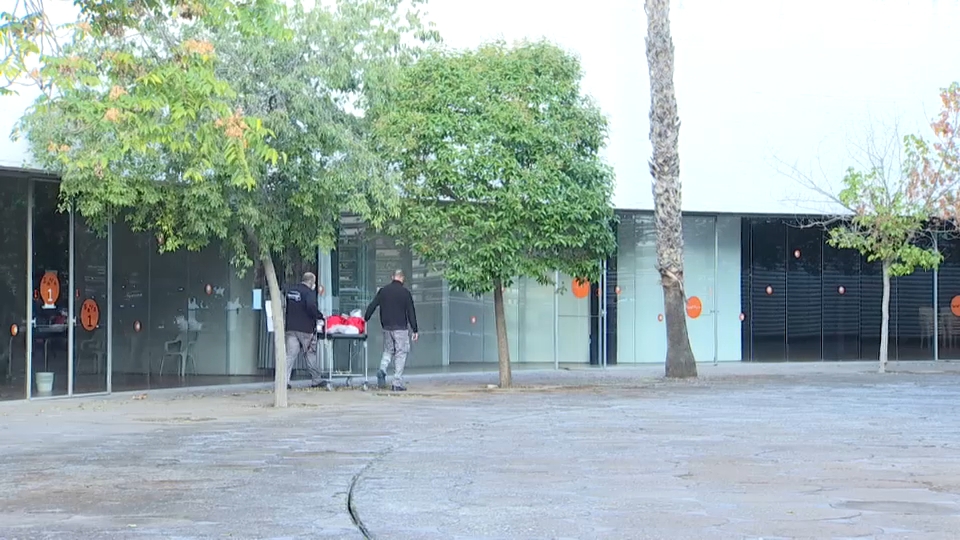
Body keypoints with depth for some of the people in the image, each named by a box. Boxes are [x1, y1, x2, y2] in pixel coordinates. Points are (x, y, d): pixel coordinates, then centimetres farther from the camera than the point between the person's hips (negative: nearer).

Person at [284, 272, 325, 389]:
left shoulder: (290, 291, 14)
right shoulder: (309, 292, -10)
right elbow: (311, 307, -25)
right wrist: (320, 316, -11)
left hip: (291, 327, 5)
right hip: (305, 329, -5)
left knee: (290, 354, 0)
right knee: (311, 354, 8)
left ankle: (284, 380, -12)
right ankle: (316, 380, 16)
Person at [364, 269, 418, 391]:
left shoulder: (383, 291, 4)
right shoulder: (405, 292, -5)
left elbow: (372, 306, 5)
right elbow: (411, 312, -5)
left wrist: (365, 319, 17)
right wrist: (414, 330, -1)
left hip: (387, 327, 4)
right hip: (401, 328, -4)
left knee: (388, 351, 19)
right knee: (400, 354, 2)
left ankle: (382, 370, -8)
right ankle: (397, 383, -2)